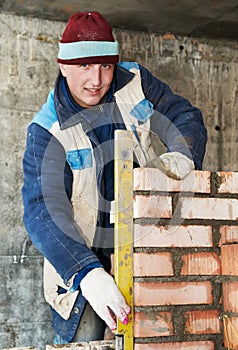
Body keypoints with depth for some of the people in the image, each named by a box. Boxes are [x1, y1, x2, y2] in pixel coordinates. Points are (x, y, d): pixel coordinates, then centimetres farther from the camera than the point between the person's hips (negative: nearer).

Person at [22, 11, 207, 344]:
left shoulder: (135, 82, -6)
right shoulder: (46, 132, -18)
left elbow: (185, 117, 3)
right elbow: (44, 212, -28)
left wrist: (181, 155, -23)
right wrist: (87, 275, -43)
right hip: (78, 260, -3)